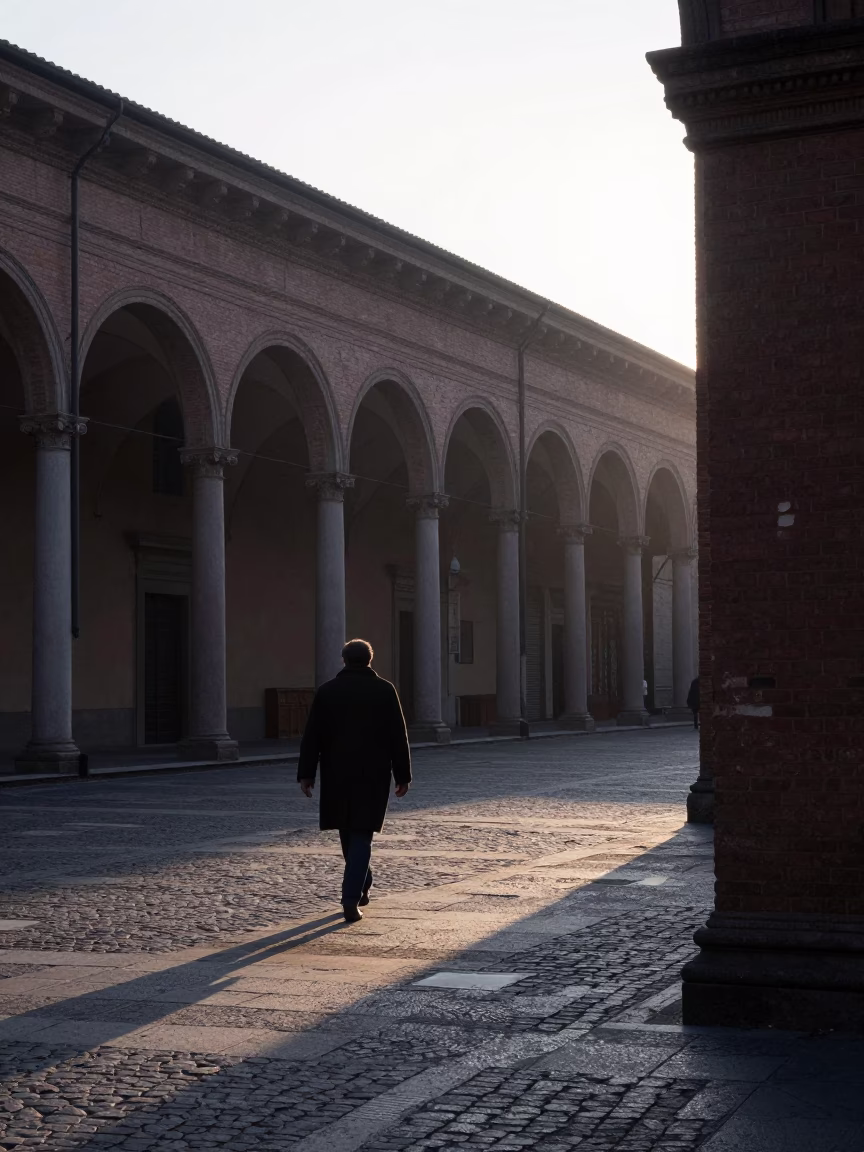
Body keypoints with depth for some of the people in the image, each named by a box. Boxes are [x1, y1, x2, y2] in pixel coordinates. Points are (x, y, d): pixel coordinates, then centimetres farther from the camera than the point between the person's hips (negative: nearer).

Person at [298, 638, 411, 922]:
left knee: (348, 832, 18)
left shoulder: (326, 691, 2)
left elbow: (312, 736, -1)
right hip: (373, 775, -2)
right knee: (361, 835, -2)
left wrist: (306, 774, 0)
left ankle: (361, 887, 32)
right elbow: (398, 737, -2)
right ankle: (351, 898, -13)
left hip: (337, 775, 2)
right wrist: (402, 775, 3)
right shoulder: (385, 690, -1)